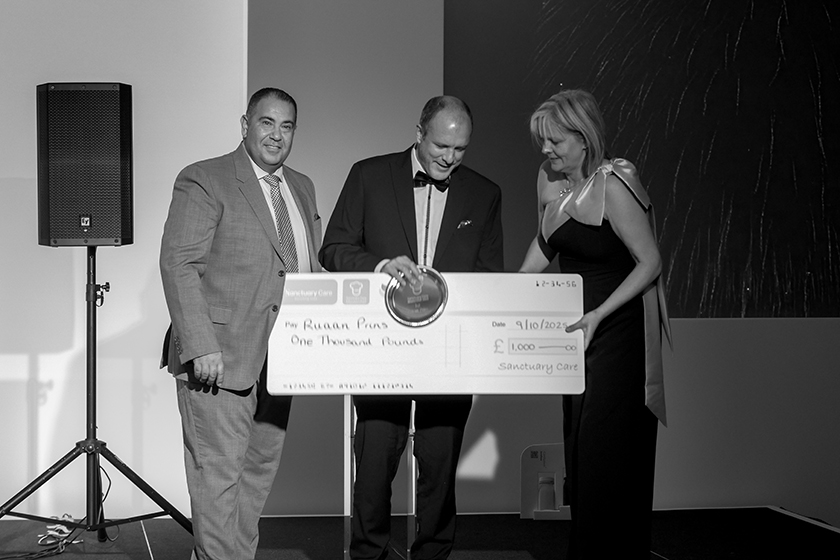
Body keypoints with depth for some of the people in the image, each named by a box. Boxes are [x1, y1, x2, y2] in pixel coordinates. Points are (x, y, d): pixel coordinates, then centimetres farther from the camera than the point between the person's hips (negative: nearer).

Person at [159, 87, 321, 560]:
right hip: (221, 358, -7)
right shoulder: (204, 182, -5)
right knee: (219, 472, -4)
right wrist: (201, 345, -19)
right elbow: (179, 264, -12)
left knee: (262, 468, 12)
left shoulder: (303, 188, 17)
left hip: (279, 358, 7)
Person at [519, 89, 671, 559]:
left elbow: (650, 263, -19)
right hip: (576, 329, 8)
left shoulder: (614, 185, -19)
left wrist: (598, 315, -25)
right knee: (578, 448, 12)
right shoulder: (549, 179, 4)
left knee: (608, 454, -4)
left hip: (618, 331, -8)